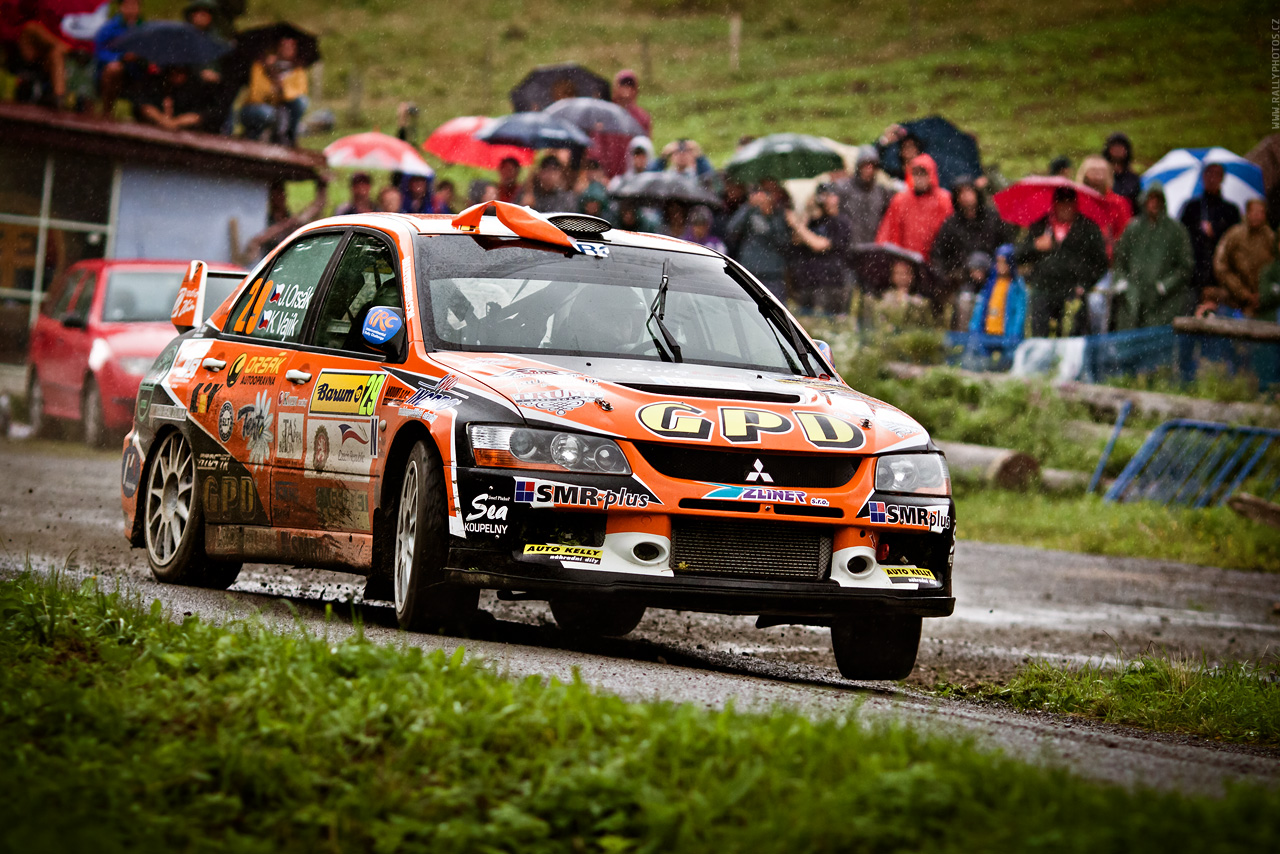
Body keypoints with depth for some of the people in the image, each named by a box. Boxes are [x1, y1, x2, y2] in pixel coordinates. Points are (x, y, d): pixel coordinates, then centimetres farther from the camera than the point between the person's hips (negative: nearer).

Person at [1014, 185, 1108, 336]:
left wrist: (1084, 284, -4)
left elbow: (1101, 262, 7)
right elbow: (1017, 257, 14)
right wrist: (1035, 246, -4)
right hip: (1042, 291, 2)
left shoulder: (1087, 227, 8)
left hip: (1073, 294, -2)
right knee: (1039, 337, -3)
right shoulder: (1039, 226, 15)